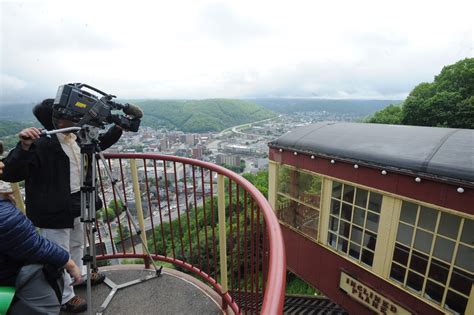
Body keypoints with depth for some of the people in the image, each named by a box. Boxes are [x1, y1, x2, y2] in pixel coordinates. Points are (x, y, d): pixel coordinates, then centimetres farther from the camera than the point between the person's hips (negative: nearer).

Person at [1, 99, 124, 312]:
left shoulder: (77, 137, -2)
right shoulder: (40, 144, -24)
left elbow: (100, 143, 15)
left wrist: (118, 127, 1)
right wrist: (24, 147, -44)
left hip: (76, 204, 8)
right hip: (53, 210, -8)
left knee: (76, 244, 28)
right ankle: (64, 298, 33)